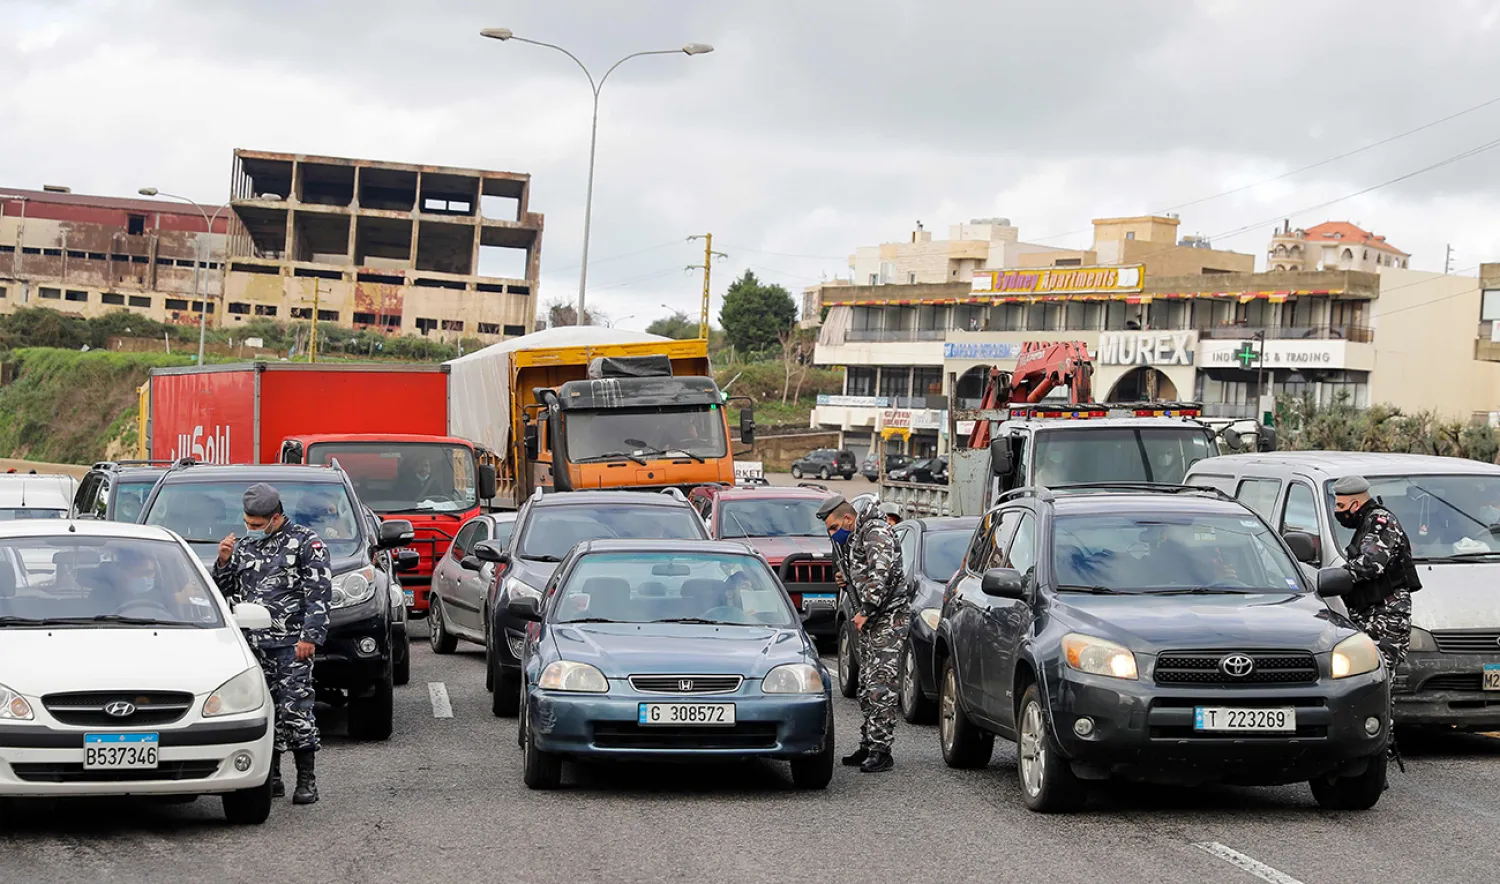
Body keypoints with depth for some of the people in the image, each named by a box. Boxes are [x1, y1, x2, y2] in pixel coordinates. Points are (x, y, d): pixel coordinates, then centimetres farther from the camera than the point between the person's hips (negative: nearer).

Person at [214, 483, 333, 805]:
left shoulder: (305, 543, 0)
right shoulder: (244, 546, 17)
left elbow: (320, 593, -5)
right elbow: (224, 591, 21)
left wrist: (310, 636, -13)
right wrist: (224, 562, 3)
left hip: (292, 644, -5)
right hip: (253, 645, 5)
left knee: (295, 710, -8)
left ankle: (306, 781, -2)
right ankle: (271, 779, 14)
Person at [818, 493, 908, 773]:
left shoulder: (875, 532, -12)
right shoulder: (854, 538, 20)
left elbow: (882, 574, -23)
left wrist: (865, 611, -22)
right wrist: (845, 580, 12)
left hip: (889, 616, -11)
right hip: (870, 620, 11)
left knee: (880, 684, -13)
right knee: (866, 686, 11)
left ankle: (881, 750, -13)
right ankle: (867, 746, 16)